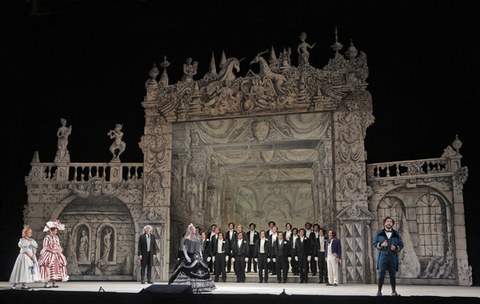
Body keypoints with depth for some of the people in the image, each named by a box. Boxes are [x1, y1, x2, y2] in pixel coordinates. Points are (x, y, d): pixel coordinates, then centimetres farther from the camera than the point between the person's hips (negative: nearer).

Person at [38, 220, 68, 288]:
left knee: (56, 268, 5)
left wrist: (59, 250, -5)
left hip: (56, 255, 6)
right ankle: (46, 283, -3)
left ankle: (54, 283, 11)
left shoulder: (57, 238, 14)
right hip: (48, 255, -6)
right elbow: (45, 247, -12)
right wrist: (52, 251, -20)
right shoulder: (47, 238, -6)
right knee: (48, 269, -8)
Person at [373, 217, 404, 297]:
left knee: (392, 274, 3)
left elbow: (401, 245, 11)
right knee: (381, 274, -5)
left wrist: (396, 248, -10)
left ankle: (394, 291, 10)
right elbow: (374, 243, 7)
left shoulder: (396, 234, 12)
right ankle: (379, 291, -1)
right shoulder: (379, 233, 10)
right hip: (382, 256, -1)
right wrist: (381, 245, -12)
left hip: (393, 256, 1)